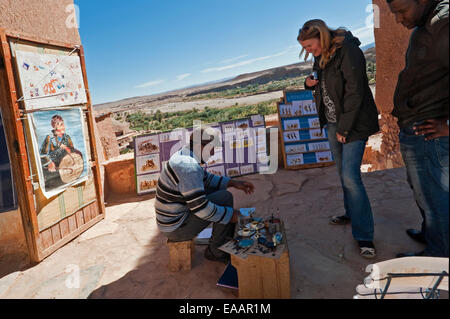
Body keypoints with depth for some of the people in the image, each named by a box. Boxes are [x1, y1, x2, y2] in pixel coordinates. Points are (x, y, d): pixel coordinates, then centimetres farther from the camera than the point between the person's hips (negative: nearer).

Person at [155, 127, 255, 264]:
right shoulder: (189, 167, -28)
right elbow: (201, 208, -29)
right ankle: (215, 251, 2)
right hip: (177, 229, -10)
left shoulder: (183, 155, 5)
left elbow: (207, 179, 18)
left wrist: (233, 183, 9)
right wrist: (231, 215, -16)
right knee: (225, 197, -12)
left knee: (216, 190, 16)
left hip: (169, 219, 10)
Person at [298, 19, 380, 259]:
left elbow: (354, 93, -19)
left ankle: (364, 236, -1)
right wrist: (309, 82, 1)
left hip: (353, 124, -8)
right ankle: (351, 214, 31)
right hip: (333, 122, 8)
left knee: (350, 177, -12)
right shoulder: (321, 56, 10)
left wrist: (344, 128, -18)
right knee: (343, 173, 14)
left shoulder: (348, 52, -16)